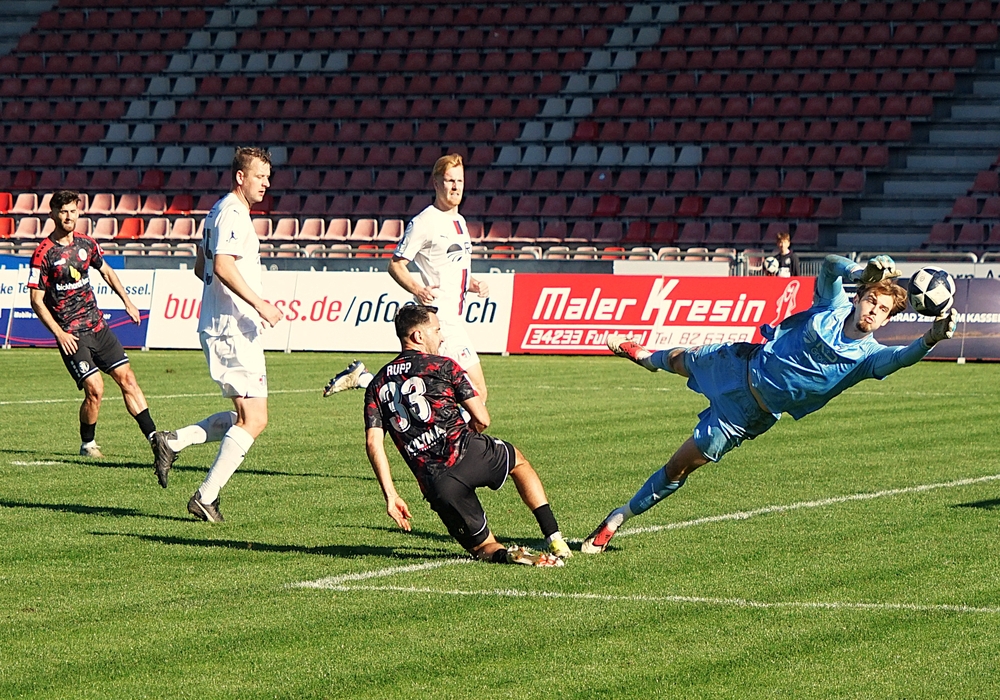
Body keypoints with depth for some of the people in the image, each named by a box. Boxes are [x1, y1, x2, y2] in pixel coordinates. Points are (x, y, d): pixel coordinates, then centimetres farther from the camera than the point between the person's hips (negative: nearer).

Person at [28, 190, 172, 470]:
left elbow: (106, 271, 26)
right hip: (71, 335, -6)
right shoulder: (44, 253, -10)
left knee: (127, 378, -1)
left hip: (98, 326, 6)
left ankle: (154, 439, 0)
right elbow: (36, 300, -9)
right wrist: (59, 333, -16)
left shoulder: (86, 244, 7)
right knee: (94, 389, -13)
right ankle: (87, 444, 9)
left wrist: (127, 301, 22)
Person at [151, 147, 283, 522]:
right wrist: (259, 303, -24)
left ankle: (174, 440, 11)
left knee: (245, 417, 15)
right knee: (253, 419, -8)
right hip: (233, 331, -10)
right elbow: (223, 267, -25)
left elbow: (202, 268, 26)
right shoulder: (233, 214, -13)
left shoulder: (220, 211, 19)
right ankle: (205, 498, -7)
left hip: (218, 327, 10)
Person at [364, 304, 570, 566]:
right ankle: (555, 540, 20)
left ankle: (502, 555, -19)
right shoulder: (443, 366, 6)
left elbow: (373, 443, 5)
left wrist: (391, 496, 4)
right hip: (467, 455, -3)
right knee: (518, 460, 32)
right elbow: (482, 419, 3)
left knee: (483, 548, 18)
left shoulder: (377, 385, 17)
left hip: (432, 484, 3)